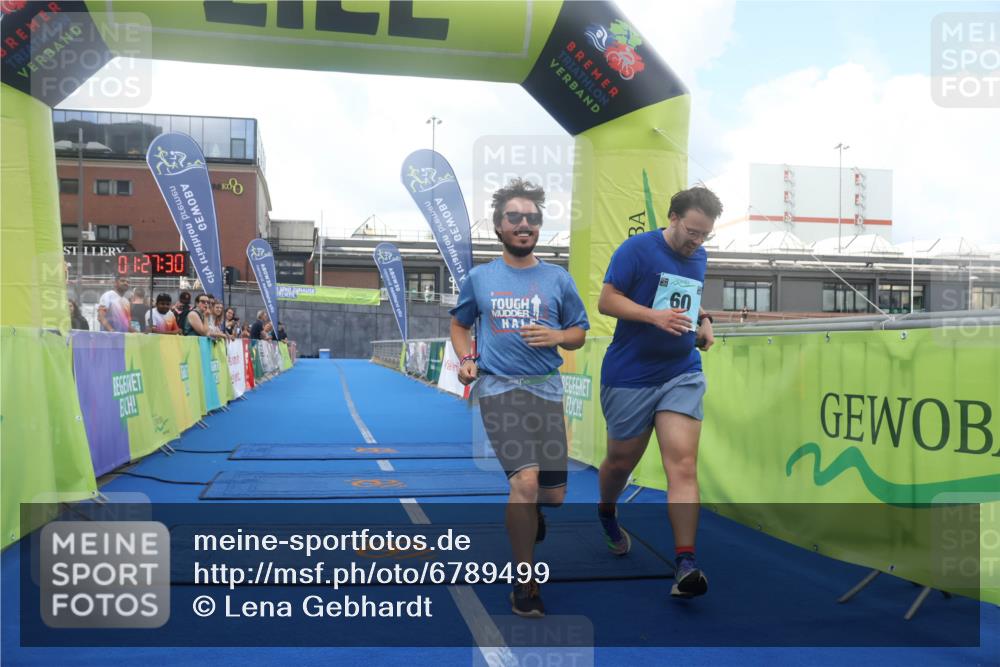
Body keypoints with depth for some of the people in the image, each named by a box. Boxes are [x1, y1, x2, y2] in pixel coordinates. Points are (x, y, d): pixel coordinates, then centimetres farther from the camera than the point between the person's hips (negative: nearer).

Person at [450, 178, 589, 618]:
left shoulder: (557, 278, 8)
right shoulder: (479, 278, 7)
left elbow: (579, 334, 13)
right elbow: (459, 323, 20)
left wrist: (555, 336, -9)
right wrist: (466, 360, 2)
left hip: (546, 387, 3)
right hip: (498, 386, -2)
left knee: (554, 494, 4)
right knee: (526, 480, -20)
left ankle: (527, 513, 44)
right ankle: (524, 582, -2)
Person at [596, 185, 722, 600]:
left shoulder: (699, 257, 11)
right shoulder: (637, 249, -9)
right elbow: (606, 301, -12)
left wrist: (703, 322, 6)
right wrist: (654, 315, -25)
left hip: (682, 375, 4)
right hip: (629, 376, -3)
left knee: (683, 464, -12)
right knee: (621, 462, 13)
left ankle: (685, 564, -12)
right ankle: (607, 514, 47)